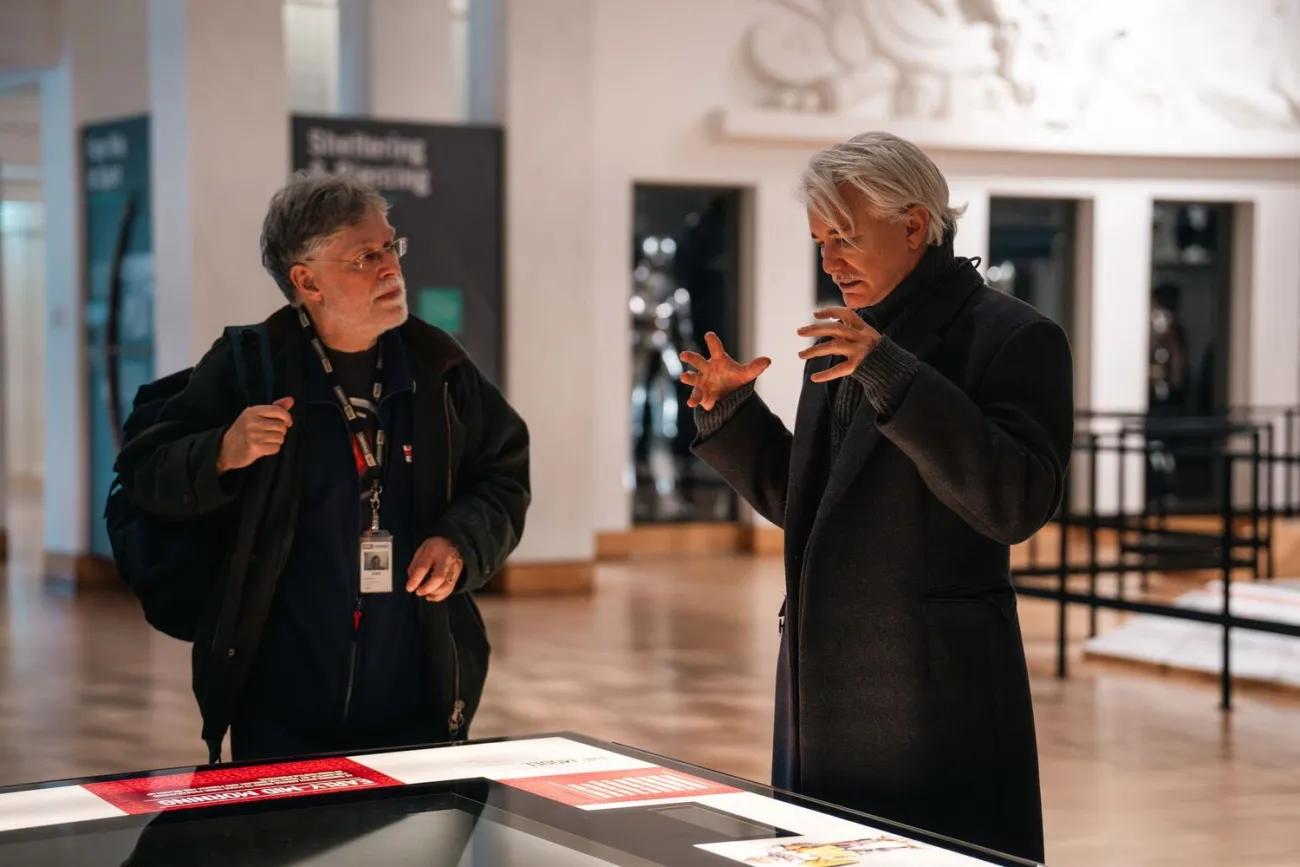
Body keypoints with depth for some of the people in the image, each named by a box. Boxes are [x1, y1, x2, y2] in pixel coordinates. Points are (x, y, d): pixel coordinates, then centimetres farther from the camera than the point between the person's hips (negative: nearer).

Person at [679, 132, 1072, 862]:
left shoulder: (1013, 337, -9)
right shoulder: (849, 341, 13)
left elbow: (1016, 504, -21)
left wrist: (893, 377, -27)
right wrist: (733, 408, 2)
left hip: (934, 705, -7)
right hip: (828, 693, 7)